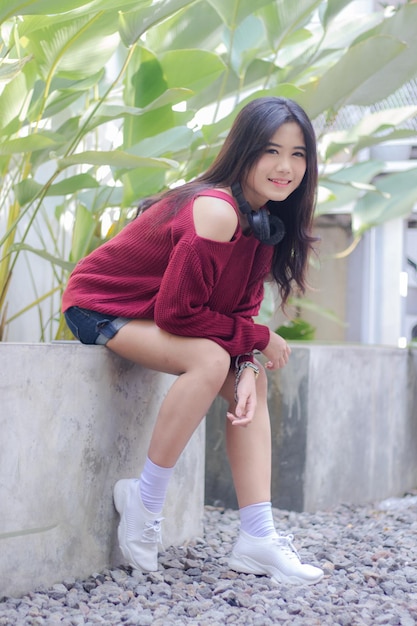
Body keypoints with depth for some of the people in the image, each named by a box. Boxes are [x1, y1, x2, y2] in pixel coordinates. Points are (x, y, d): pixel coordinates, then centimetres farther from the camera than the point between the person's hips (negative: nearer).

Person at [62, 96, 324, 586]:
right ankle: (145, 500, -14)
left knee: (250, 379, -4)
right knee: (210, 359, -30)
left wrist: (248, 365, -18)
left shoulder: (263, 219, 0)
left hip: (151, 312, 9)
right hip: (100, 306, -9)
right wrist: (258, 340, -17)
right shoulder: (217, 212, -28)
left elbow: (241, 308, 1)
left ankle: (257, 538, -7)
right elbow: (177, 311, -26)